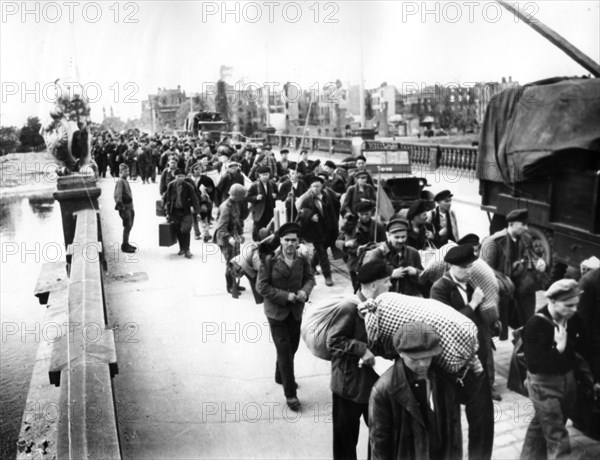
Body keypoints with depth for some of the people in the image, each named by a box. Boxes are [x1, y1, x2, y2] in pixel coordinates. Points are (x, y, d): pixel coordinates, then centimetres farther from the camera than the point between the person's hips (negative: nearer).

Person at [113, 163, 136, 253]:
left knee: (130, 225, 15)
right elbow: (117, 196, -19)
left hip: (130, 206, 9)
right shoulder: (120, 182, -14)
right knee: (127, 226, -7)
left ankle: (126, 243, 27)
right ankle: (124, 246, 2)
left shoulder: (126, 181, 13)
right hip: (125, 207, -9)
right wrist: (121, 206, -22)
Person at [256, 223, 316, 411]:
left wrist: (305, 291, -16)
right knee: (285, 351, -4)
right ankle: (290, 394, 6)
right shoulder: (269, 259, -17)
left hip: (296, 310, 5)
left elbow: (309, 278, 6)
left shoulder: (303, 260, -6)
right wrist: (285, 296, -21)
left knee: (292, 347, 19)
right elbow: (261, 286, -15)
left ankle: (281, 376, 46)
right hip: (276, 311, -4)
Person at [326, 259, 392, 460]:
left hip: (370, 378, 8)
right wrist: (362, 349, -26)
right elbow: (333, 341, -22)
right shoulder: (349, 307, -22)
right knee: (346, 436, 10)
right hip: (348, 382, -7)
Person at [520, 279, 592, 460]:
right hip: (543, 383, -6)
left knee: (541, 424, 24)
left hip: (567, 378, 6)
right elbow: (534, 364, -27)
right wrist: (559, 348, -32)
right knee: (556, 435, -1)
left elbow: (584, 348, 6)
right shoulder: (535, 325, -26)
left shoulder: (574, 319, -7)